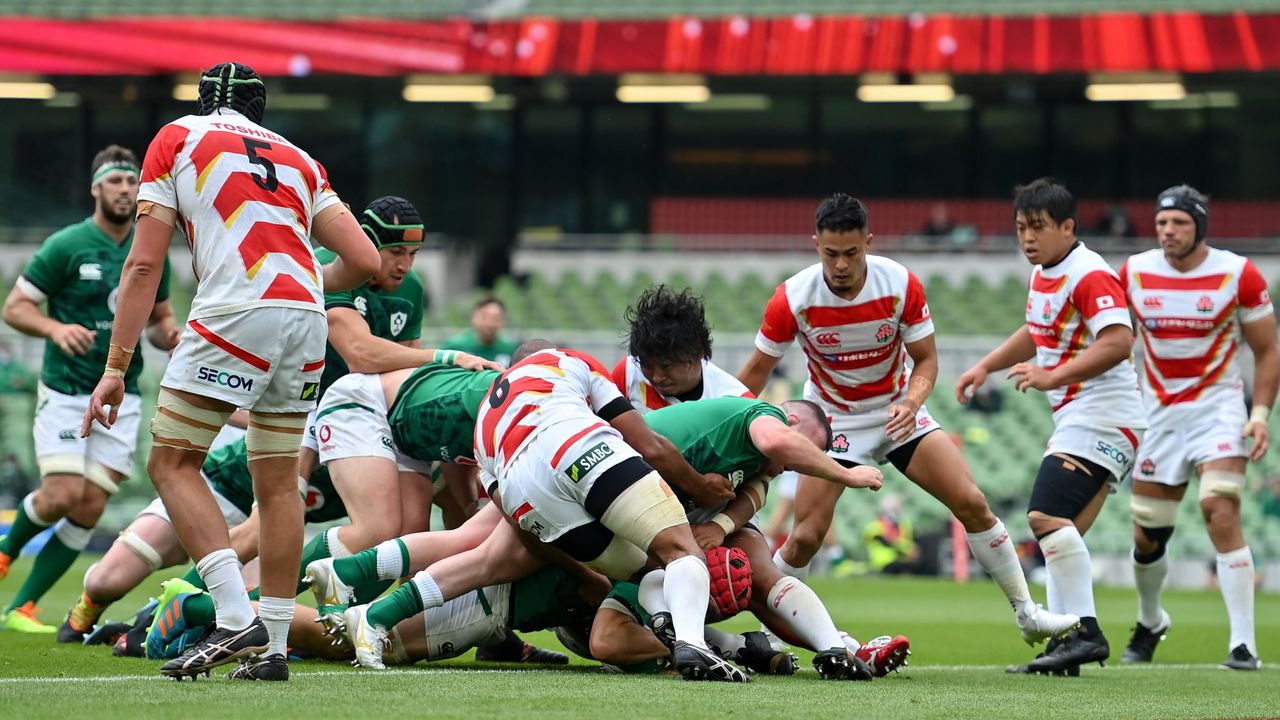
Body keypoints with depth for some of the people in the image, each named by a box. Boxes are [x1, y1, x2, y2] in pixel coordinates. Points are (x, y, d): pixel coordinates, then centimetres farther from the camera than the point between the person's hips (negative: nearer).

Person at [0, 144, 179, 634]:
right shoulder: (67, 245, -6)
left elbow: (159, 320, 20)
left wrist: (170, 335, -4)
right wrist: (56, 329, -23)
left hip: (122, 397, 4)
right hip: (65, 392, -4)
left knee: (89, 511, -3)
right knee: (62, 495, -16)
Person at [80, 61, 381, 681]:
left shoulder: (178, 138, 14)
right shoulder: (298, 160, 24)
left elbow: (144, 262, 6)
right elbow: (365, 263, 16)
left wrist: (116, 366, 5)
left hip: (236, 311, -5)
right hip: (307, 321, 5)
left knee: (172, 464, 3)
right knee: (278, 481, 13)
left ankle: (236, 618, -12)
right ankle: (272, 647, 10)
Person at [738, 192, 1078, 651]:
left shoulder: (901, 285, -18)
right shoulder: (792, 299, -21)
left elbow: (926, 359, -8)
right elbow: (758, 369, -7)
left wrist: (912, 402, -28)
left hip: (898, 413, 1)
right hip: (833, 419, -1)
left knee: (972, 503, -8)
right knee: (806, 536, -13)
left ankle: (1027, 613, 5)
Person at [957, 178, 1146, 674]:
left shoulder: (1089, 275, -16)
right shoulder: (1044, 275, 16)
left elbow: (1118, 341, -28)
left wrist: (1053, 377, -31)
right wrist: (985, 367, 26)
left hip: (1101, 418, -11)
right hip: (1077, 422, 11)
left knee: (1047, 515, -22)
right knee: (1061, 535, 8)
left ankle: (1086, 633, -24)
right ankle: (1066, 647, 7)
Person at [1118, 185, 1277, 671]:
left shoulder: (1237, 275, -8)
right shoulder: (1135, 274, -1)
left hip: (1217, 407, -3)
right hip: (1159, 413, 3)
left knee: (1221, 513, -22)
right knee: (1147, 536, 7)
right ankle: (1150, 622, 37)